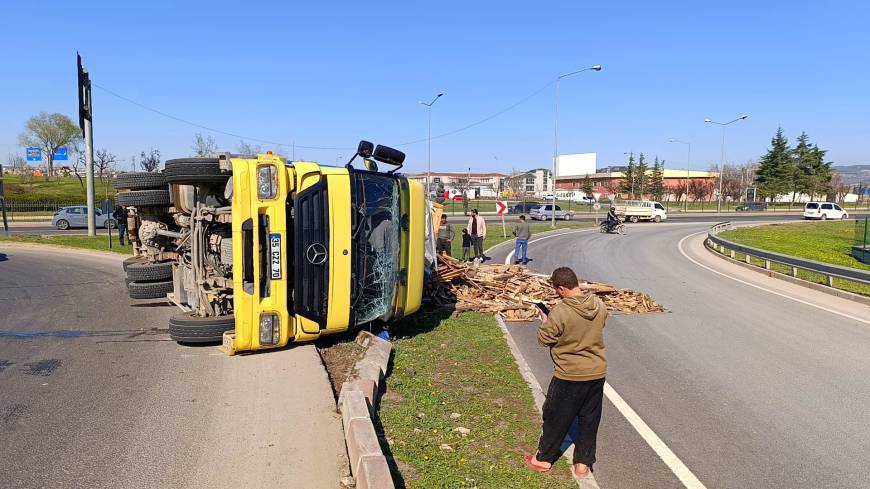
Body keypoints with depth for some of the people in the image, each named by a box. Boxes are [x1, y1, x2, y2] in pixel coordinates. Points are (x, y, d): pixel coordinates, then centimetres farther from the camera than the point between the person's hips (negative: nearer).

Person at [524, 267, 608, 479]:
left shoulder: (559, 312, -24)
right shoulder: (599, 305, -6)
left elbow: (544, 339, -12)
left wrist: (544, 320, 6)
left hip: (569, 376, -5)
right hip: (597, 373, 5)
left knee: (556, 418, 13)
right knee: (589, 419, 17)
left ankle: (543, 459, 30)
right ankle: (583, 463, 29)